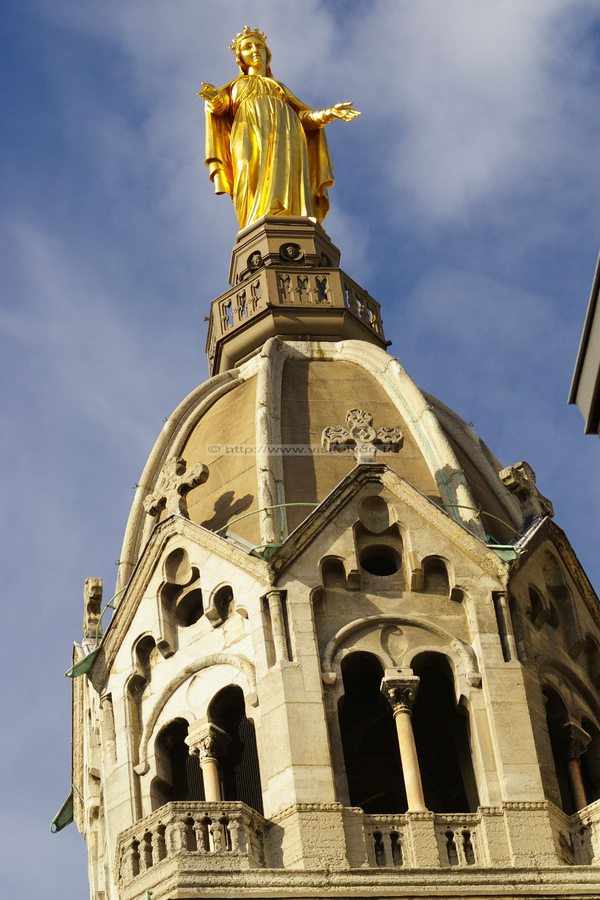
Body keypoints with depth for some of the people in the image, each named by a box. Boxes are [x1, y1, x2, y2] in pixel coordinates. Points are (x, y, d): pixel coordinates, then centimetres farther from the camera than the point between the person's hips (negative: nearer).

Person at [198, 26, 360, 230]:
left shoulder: (281, 88, 39)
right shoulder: (237, 85, 34)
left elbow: (303, 116, 25)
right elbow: (222, 105, 13)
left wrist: (329, 113, 6)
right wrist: (216, 98, -12)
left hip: (284, 136, 2)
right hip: (251, 135, -2)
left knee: (283, 183, -26)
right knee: (256, 187, -29)